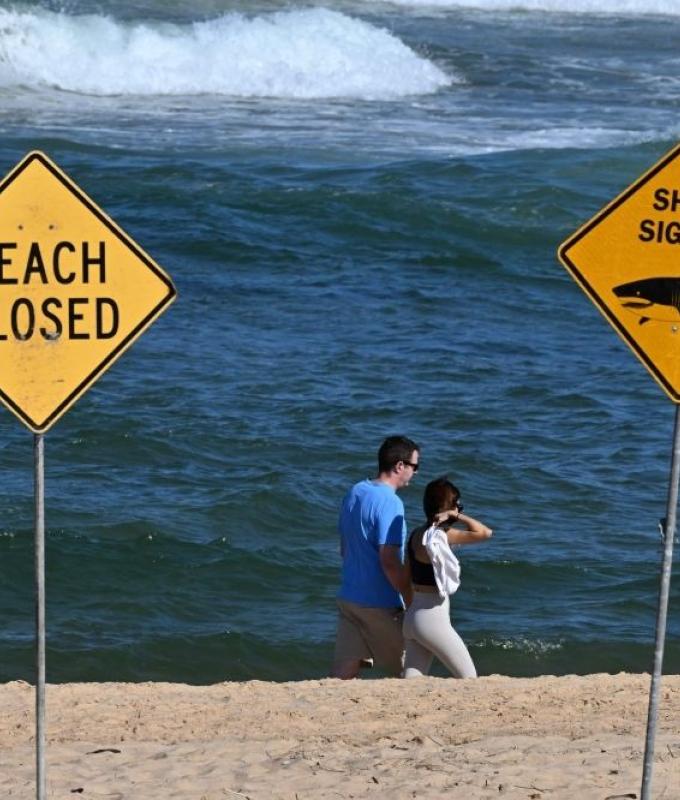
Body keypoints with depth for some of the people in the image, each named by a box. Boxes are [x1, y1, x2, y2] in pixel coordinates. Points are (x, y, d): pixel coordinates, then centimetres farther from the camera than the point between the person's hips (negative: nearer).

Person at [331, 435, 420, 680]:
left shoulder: (354, 493, 9)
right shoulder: (389, 503, -18)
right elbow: (390, 562, -22)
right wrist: (413, 602, -15)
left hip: (348, 598, 8)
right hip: (379, 604, -8)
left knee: (343, 675, 2)